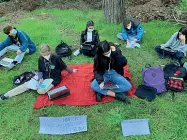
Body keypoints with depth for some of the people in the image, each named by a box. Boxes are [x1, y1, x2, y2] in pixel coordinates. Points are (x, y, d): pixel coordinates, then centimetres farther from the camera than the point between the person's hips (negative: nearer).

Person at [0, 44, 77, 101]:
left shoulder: (56, 58, -18)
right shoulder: (41, 59, -5)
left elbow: (64, 66, -4)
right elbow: (40, 71, 5)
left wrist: (71, 71, 8)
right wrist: (40, 79, -10)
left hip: (54, 78, -4)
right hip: (44, 77, 5)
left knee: (41, 91, -28)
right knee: (27, 84, -7)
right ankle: (6, 95, -2)